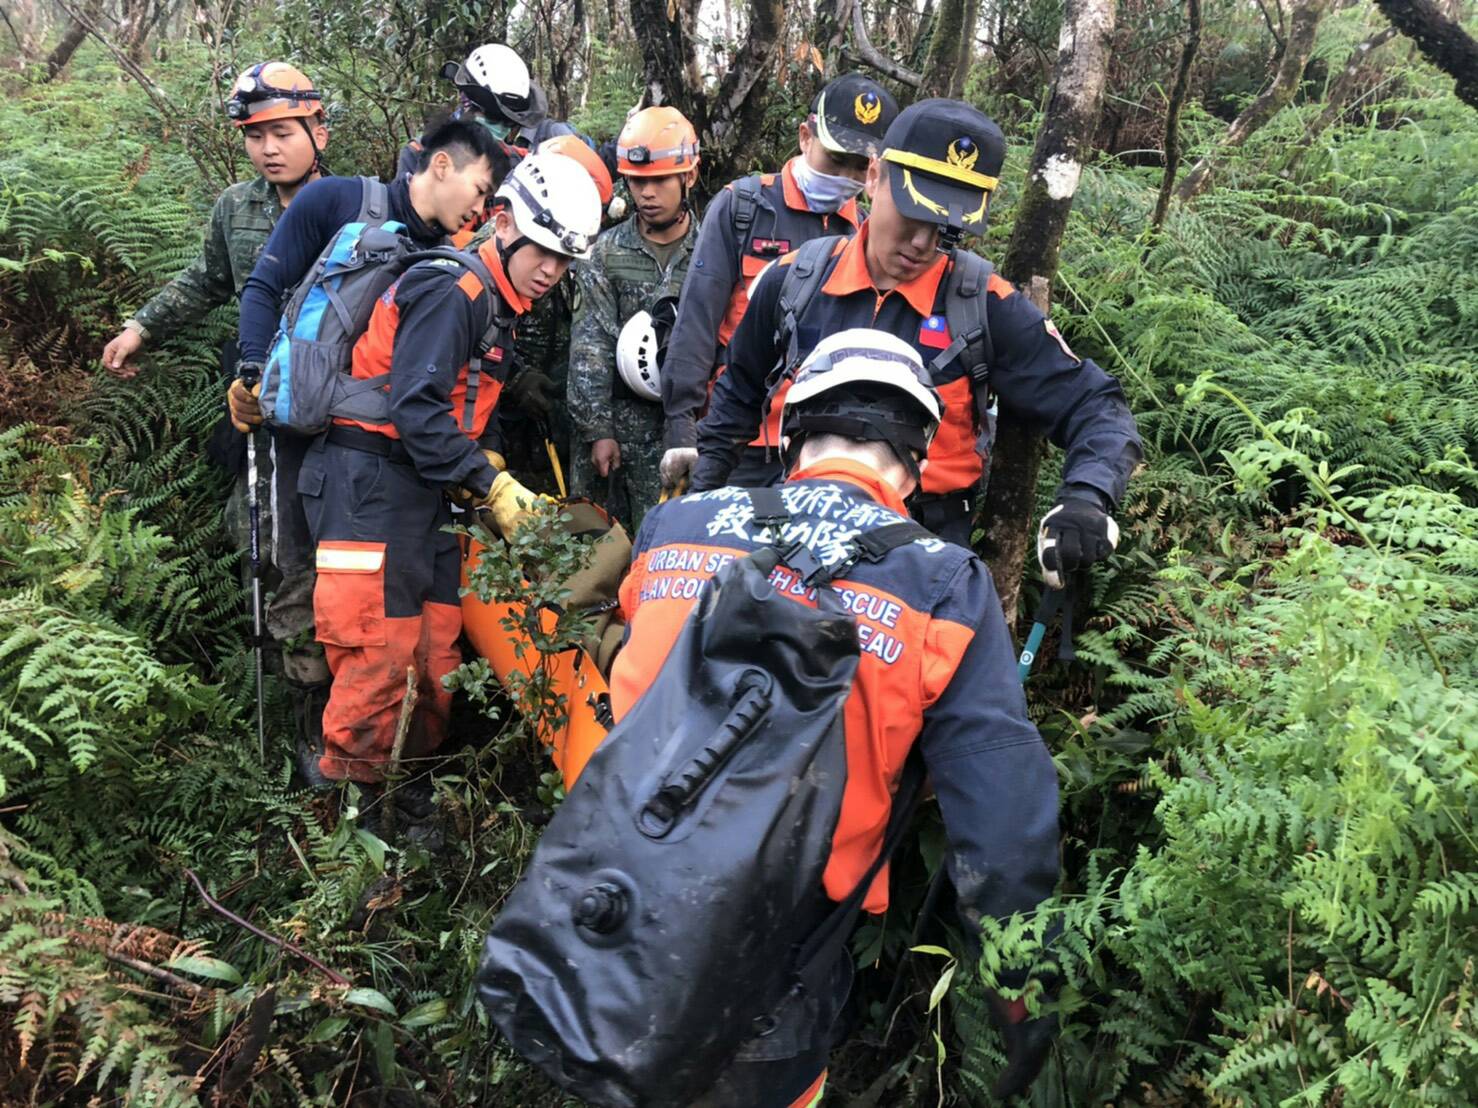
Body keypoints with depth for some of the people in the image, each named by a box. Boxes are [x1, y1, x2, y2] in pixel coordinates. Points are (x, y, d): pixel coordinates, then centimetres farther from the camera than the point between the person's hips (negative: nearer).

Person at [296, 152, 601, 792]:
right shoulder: (453, 293, -14)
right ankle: (348, 790, 1)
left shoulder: (497, 311, 18)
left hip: (423, 492, 10)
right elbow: (415, 408, -23)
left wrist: (493, 476, 2)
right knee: (381, 654, -10)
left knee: (435, 651, 10)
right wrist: (493, 486, -21)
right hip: (369, 481, -10)